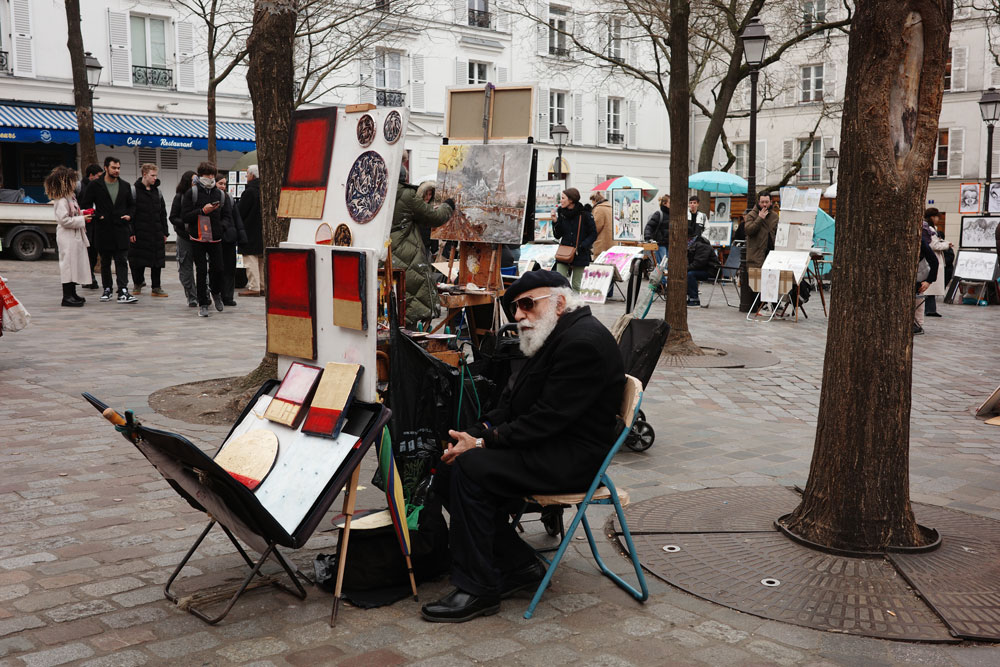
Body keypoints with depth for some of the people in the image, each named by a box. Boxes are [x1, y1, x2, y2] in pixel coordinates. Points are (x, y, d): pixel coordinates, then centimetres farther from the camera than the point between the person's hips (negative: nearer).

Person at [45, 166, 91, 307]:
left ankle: (72, 294, 23)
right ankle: (67, 297, -2)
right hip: (67, 237, -10)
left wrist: (83, 214, 9)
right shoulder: (62, 201, -17)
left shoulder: (71, 197, 15)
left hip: (76, 236, 10)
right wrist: (81, 219, -19)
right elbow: (64, 220, -24)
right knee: (68, 264, -6)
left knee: (75, 264, 14)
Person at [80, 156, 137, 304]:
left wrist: (129, 215, 1)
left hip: (121, 229, 1)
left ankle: (123, 292, -12)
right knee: (105, 262, 9)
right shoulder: (95, 185, 1)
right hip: (103, 230, -1)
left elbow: (132, 204, 20)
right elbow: (85, 204, 2)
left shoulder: (125, 186, 10)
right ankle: (107, 289, 21)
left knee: (122, 261, -6)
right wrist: (98, 216, -9)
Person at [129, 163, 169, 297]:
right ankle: (138, 283, 20)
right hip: (140, 233, -4)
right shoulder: (135, 190, -4)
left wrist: (164, 232, 10)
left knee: (157, 261, 3)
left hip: (156, 233, 4)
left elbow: (163, 213, 16)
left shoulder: (157, 191, 12)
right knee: (139, 260, 3)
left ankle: (156, 287, 8)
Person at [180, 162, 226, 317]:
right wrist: (202, 211, -16)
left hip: (215, 238, 3)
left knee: (218, 268, -2)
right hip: (198, 238, -3)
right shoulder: (191, 193, -3)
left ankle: (216, 293, 27)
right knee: (201, 271, -1)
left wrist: (220, 226, 7)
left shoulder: (218, 193, 11)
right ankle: (203, 304, 8)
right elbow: (184, 217, -7)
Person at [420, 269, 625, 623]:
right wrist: (474, 434, -2)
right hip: (549, 447, 10)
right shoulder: (553, 336, 15)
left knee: (470, 468, -23)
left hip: (573, 457, -10)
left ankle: (478, 590, -14)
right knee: (449, 469, -3)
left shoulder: (583, 341, -18)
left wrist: (483, 443, -19)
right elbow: (511, 402, 14)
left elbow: (548, 418, -23)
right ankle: (518, 564, 6)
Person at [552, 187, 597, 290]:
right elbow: (557, 235, 9)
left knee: (576, 285, 2)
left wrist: (581, 247, -12)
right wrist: (555, 222, -6)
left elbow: (593, 234, -2)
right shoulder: (561, 213, 5)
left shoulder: (585, 214, -6)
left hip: (580, 256, -3)